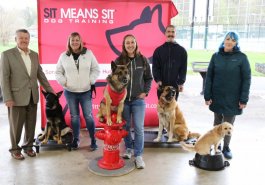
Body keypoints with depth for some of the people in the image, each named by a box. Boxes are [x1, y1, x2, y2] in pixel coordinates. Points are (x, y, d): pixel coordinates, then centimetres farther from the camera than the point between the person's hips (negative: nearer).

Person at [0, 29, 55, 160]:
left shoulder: (34, 55, 10)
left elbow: (40, 74, 16)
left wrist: (50, 90, 15)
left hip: (32, 96, 4)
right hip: (17, 97, -4)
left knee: (31, 125, 12)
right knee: (16, 126, 8)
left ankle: (28, 146, 31)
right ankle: (15, 149, 26)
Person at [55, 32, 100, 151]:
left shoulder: (88, 53, 0)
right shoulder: (64, 56, 2)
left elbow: (96, 69, 4)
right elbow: (58, 72, 9)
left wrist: (91, 81, -7)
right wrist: (64, 82, -5)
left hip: (86, 92, -1)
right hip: (70, 92, 1)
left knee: (88, 116, 0)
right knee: (74, 117, 11)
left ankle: (93, 140, 13)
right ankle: (76, 139, 26)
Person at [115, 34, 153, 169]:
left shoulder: (143, 60, -1)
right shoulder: (118, 61, -2)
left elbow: (148, 78, 8)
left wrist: (145, 92, -2)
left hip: (138, 99, 0)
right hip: (123, 99, 1)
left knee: (139, 128, -2)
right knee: (125, 126, 12)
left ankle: (138, 155, 8)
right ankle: (128, 148, 33)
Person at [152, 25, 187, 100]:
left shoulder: (182, 50, 4)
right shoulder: (158, 50, 5)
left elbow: (183, 68, 2)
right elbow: (155, 67, 2)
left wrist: (181, 82, -8)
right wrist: (158, 80, -12)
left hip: (175, 85, 0)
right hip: (162, 84, 1)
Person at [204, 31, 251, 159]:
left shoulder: (242, 57, -5)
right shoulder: (216, 56, 0)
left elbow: (246, 79, -5)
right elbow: (209, 76, 0)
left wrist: (244, 99, -9)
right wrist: (207, 95, -5)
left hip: (233, 98, -2)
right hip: (217, 96, 2)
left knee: (229, 123, 8)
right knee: (217, 121, 14)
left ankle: (226, 148, 25)